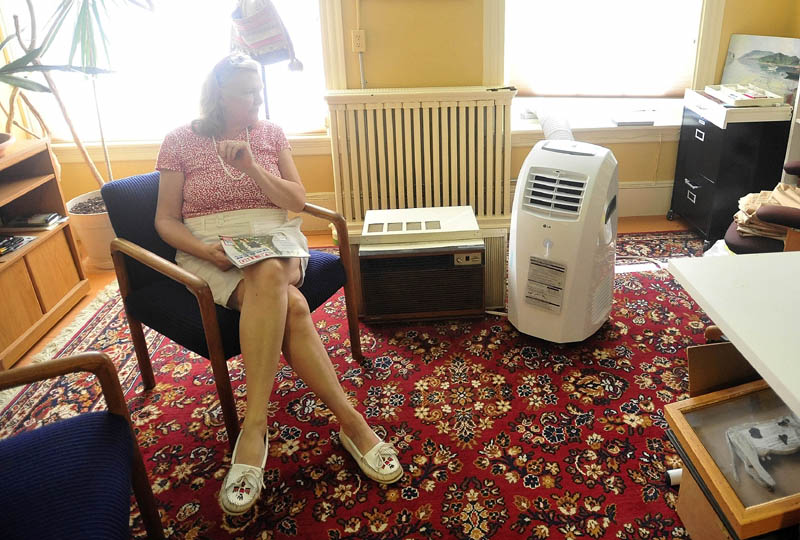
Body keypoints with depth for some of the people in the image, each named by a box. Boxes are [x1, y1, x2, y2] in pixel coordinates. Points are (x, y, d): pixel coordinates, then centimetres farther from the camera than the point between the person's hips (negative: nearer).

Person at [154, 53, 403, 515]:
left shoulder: (272, 134, 11)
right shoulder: (180, 142, 6)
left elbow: (297, 201, 3)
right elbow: (166, 220, 5)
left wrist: (251, 165, -11)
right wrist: (204, 249, -16)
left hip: (275, 240, 1)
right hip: (210, 251, -1)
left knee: (268, 279, -37)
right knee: (289, 305, -34)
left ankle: (255, 427, -35)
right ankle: (349, 421, -32)